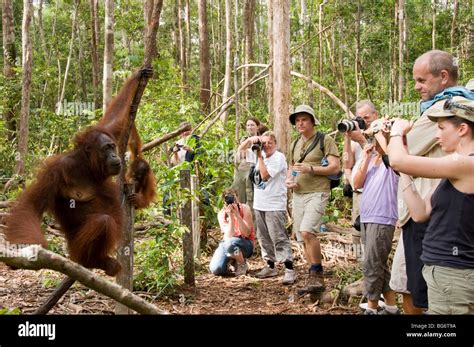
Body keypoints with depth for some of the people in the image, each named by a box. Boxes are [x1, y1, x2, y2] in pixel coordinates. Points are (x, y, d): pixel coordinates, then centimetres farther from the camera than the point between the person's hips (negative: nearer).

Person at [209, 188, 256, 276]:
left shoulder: (245, 208, -12)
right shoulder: (222, 214, -7)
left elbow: (246, 234, -20)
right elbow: (229, 236, -19)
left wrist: (237, 214, -29)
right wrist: (230, 216, -29)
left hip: (246, 243, -3)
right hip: (228, 242, 3)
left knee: (229, 243, -38)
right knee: (215, 269, -20)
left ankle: (243, 264, -8)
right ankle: (231, 260, 14)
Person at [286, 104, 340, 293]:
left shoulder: (325, 141, -3)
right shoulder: (294, 144, 18)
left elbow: (335, 167, -9)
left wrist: (310, 168, -20)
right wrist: (288, 180, 5)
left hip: (317, 193, -7)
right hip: (298, 194, 7)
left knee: (307, 231, -25)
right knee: (303, 239, 7)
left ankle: (317, 274, -9)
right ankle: (314, 278, 18)